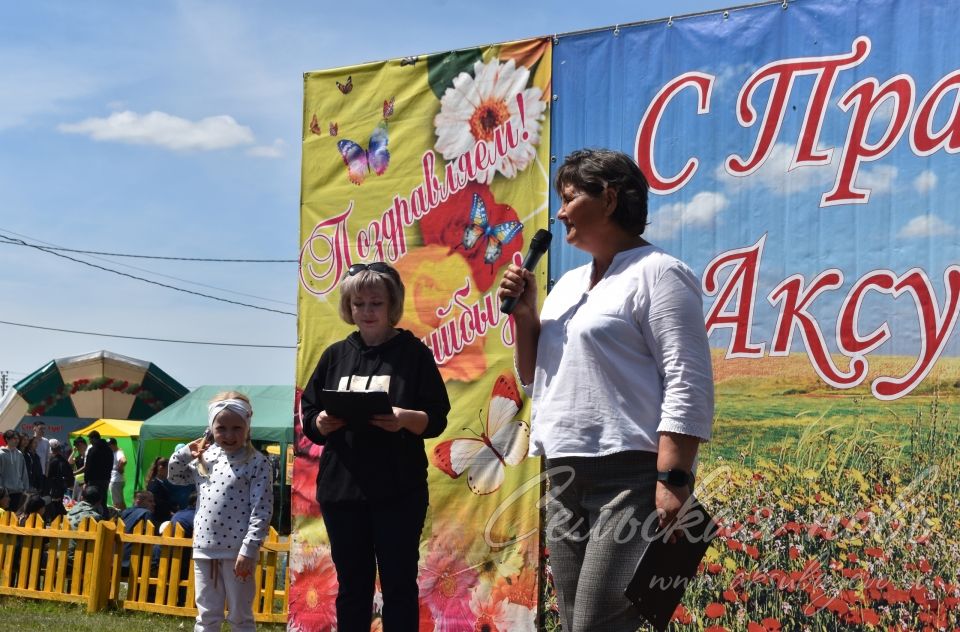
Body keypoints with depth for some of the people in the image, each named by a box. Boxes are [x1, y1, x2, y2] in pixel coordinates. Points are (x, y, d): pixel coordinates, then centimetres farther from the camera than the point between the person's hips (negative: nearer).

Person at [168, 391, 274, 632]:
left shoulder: (257, 463, -8)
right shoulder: (205, 458, 9)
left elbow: (262, 511, -13)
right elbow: (176, 476, 27)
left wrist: (248, 550, -19)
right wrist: (185, 453, 6)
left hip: (237, 551, -5)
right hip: (204, 548, 5)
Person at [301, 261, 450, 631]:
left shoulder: (414, 353, 1)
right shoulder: (335, 355, 12)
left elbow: (437, 419, -3)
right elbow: (308, 419, 11)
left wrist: (404, 418, -23)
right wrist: (322, 423, -12)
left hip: (398, 490, -3)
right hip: (341, 488, 3)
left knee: (399, 584, 1)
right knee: (352, 586, 10)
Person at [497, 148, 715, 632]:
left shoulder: (656, 274, -5)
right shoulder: (568, 284, 20)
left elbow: (688, 386, -13)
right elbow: (535, 377, 25)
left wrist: (673, 480, -22)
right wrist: (523, 314, 9)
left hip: (630, 477, -8)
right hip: (564, 478, 8)